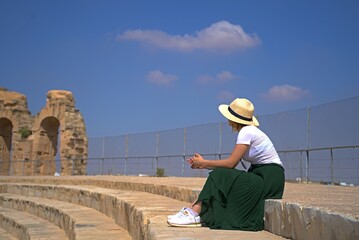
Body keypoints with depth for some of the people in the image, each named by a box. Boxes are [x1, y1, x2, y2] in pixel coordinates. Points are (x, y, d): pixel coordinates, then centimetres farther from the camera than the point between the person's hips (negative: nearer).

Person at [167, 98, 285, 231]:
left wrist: (204, 163, -9)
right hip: (260, 174, 9)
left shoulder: (247, 132, -15)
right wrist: (203, 164, 3)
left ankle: (195, 213, -14)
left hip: (269, 178, -9)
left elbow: (231, 163, -20)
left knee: (219, 176, -17)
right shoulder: (247, 131, 13)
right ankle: (194, 209, -8)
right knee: (220, 175, -3)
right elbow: (231, 164, 8)